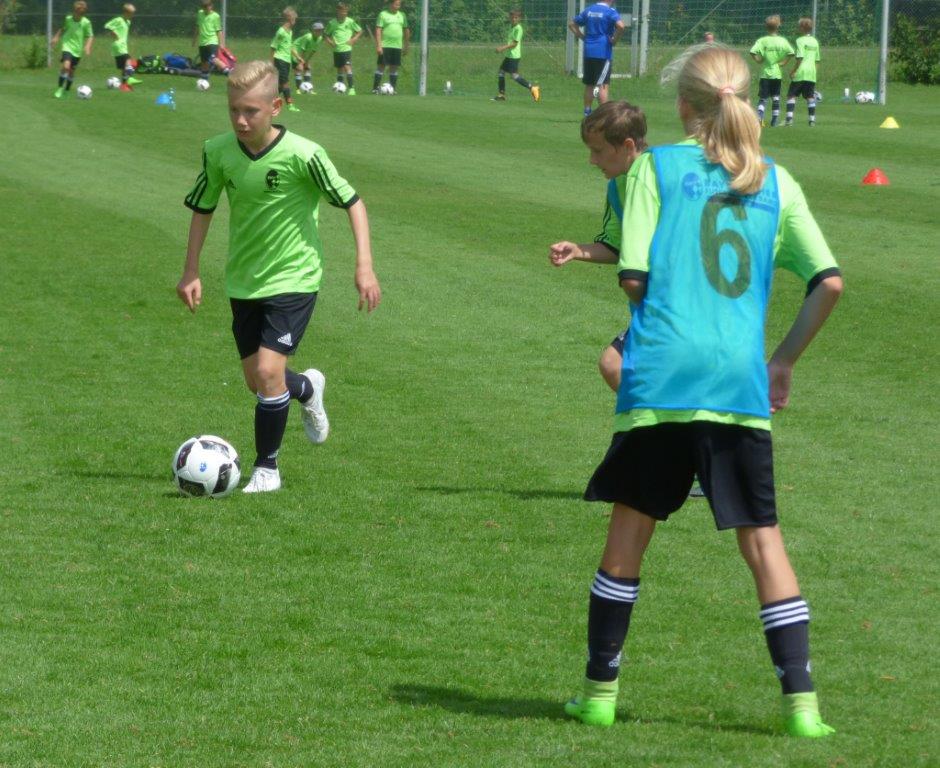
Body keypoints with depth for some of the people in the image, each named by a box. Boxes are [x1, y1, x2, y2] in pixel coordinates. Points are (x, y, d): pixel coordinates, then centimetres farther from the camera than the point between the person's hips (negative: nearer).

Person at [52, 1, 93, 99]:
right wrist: (56, 37, 6)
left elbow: (90, 36, -1)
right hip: (67, 46, -1)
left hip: (77, 50, 1)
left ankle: (67, 90, 30)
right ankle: (60, 88, -9)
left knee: (72, 70, 11)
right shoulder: (68, 19, -4)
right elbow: (62, 29, 15)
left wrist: (87, 46, -15)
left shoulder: (86, 23, -8)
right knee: (66, 66, -22)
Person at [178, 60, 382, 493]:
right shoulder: (218, 152, -8)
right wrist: (191, 271, 4)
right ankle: (307, 389, 46)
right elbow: (202, 209, 8)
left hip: (293, 279, -5)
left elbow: (351, 202, -10)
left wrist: (364, 266, -15)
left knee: (268, 370, -17)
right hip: (243, 282, 5)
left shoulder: (301, 155, -20)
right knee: (256, 380, 11)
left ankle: (266, 468, 1)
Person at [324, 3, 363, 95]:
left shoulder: (350, 22, -4)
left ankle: (351, 88, -17)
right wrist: (329, 41, -3)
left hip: (346, 48, -3)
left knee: (347, 67, -16)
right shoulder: (332, 23, 0)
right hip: (337, 49, 3)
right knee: (339, 69, 12)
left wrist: (353, 40, -5)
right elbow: (326, 33, 14)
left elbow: (360, 31, 7)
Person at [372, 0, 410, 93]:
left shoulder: (402, 15, 12)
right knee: (381, 66, -6)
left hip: (397, 46, 4)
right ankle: (375, 88, -5)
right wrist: (378, 46, -14)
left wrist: (406, 46, 15)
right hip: (385, 46, -4)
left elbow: (406, 31, 18)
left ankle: (393, 89, 11)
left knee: (394, 67, 6)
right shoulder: (383, 14, -2)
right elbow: (378, 30, -7)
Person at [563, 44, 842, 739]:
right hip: (742, 383, 1)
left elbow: (634, 278, -4)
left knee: (630, 530, 11)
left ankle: (600, 689, 17)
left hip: (660, 376, -1)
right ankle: (801, 702, -2)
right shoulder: (775, 181, 10)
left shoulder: (656, 167, 3)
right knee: (762, 537, 5)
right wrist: (785, 360, 14)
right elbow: (830, 282, 4)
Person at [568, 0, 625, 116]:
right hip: (604, 53, -6)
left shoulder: (589, 10, 12)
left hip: (588, 52, 6)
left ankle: (587, 111, 15)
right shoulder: (610, 12, -8)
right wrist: (614, 40, -10)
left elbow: (572, 24, 19)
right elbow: (620, 26, -25)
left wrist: (582, 36, 12)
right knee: (604, 85, -7)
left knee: (589, 84, 13)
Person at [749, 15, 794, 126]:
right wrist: (783, 62, -1)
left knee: (762, 98, 0)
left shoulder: (762, 41, -7)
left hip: (765, 73, -1)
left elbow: (753, 52, -19)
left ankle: (759, 115, -23)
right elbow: (790, 53, -12)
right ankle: (775, 120, 13)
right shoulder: (782, 41, -4)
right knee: (775, 98, 13)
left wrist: (759, 60, -4)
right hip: (777, 74, 1)